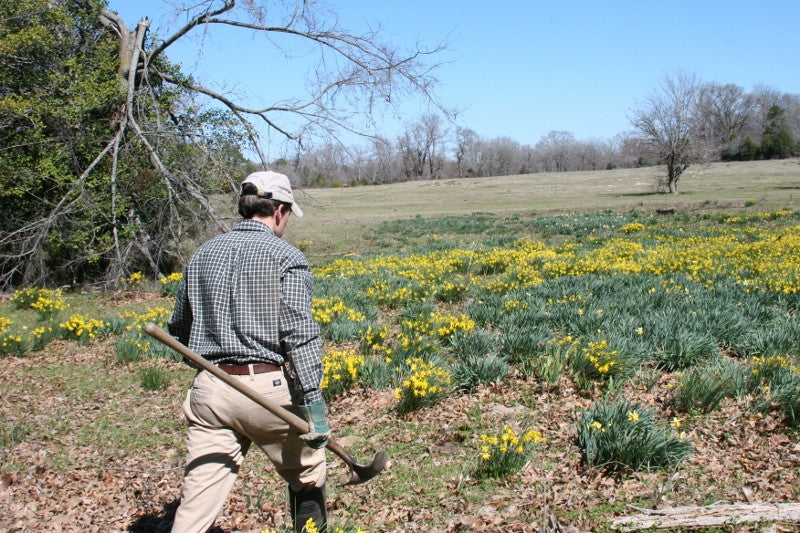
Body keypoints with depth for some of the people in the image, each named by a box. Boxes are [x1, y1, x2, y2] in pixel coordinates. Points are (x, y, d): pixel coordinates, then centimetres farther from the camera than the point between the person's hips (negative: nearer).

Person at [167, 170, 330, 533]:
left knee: (198, 501, 5)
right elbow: (299, 334, -13)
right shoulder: (285, 256, -4)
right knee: (307, 477, 18)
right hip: (266, 388, -4)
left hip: (208, 390, 5)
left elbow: (177, 330, 20)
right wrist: (313, 403, -13)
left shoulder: (202, 254, 13)